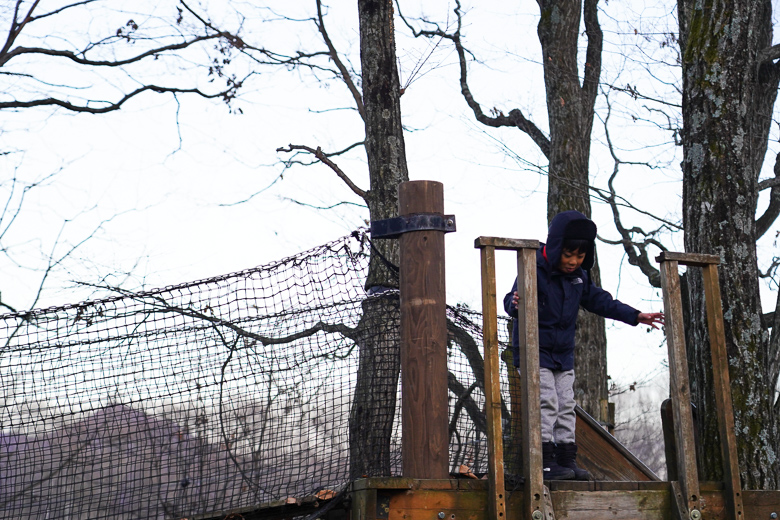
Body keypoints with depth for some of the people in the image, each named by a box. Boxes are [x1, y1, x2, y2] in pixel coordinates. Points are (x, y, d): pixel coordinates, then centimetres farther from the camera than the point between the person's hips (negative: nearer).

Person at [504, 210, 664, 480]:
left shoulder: (579, 276, 5)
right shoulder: (535, 270, -17)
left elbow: (599, 300, 17)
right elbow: (511, 300, -25)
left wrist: (635, 316, 15)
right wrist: (515, 303, -50)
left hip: (563, 352, 7)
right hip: (534, 349, -7)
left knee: (566, 406, 8)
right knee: (546, 402, -14)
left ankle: (567, 460, 13)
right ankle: (546, 461, -12)